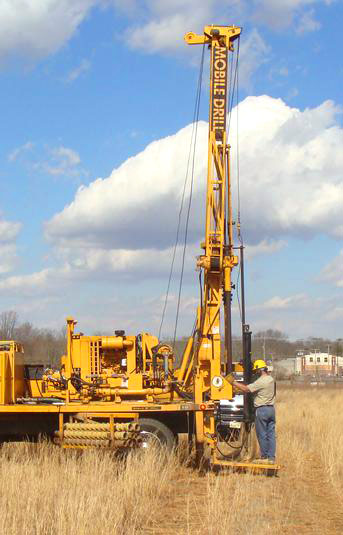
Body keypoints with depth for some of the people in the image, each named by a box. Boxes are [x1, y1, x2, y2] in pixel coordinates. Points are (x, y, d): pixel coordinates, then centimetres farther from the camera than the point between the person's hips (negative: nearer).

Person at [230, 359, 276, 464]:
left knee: (262, 435, 1)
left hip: (262, 409, -8)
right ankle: (271, 457, 9)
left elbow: (246, 389, -17)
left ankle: (264, 457, 5)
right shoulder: (271, 379, 10)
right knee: (271, 434, 8)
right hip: (271, 408, 8)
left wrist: (234, 382, -9)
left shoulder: (261, 381, -16)